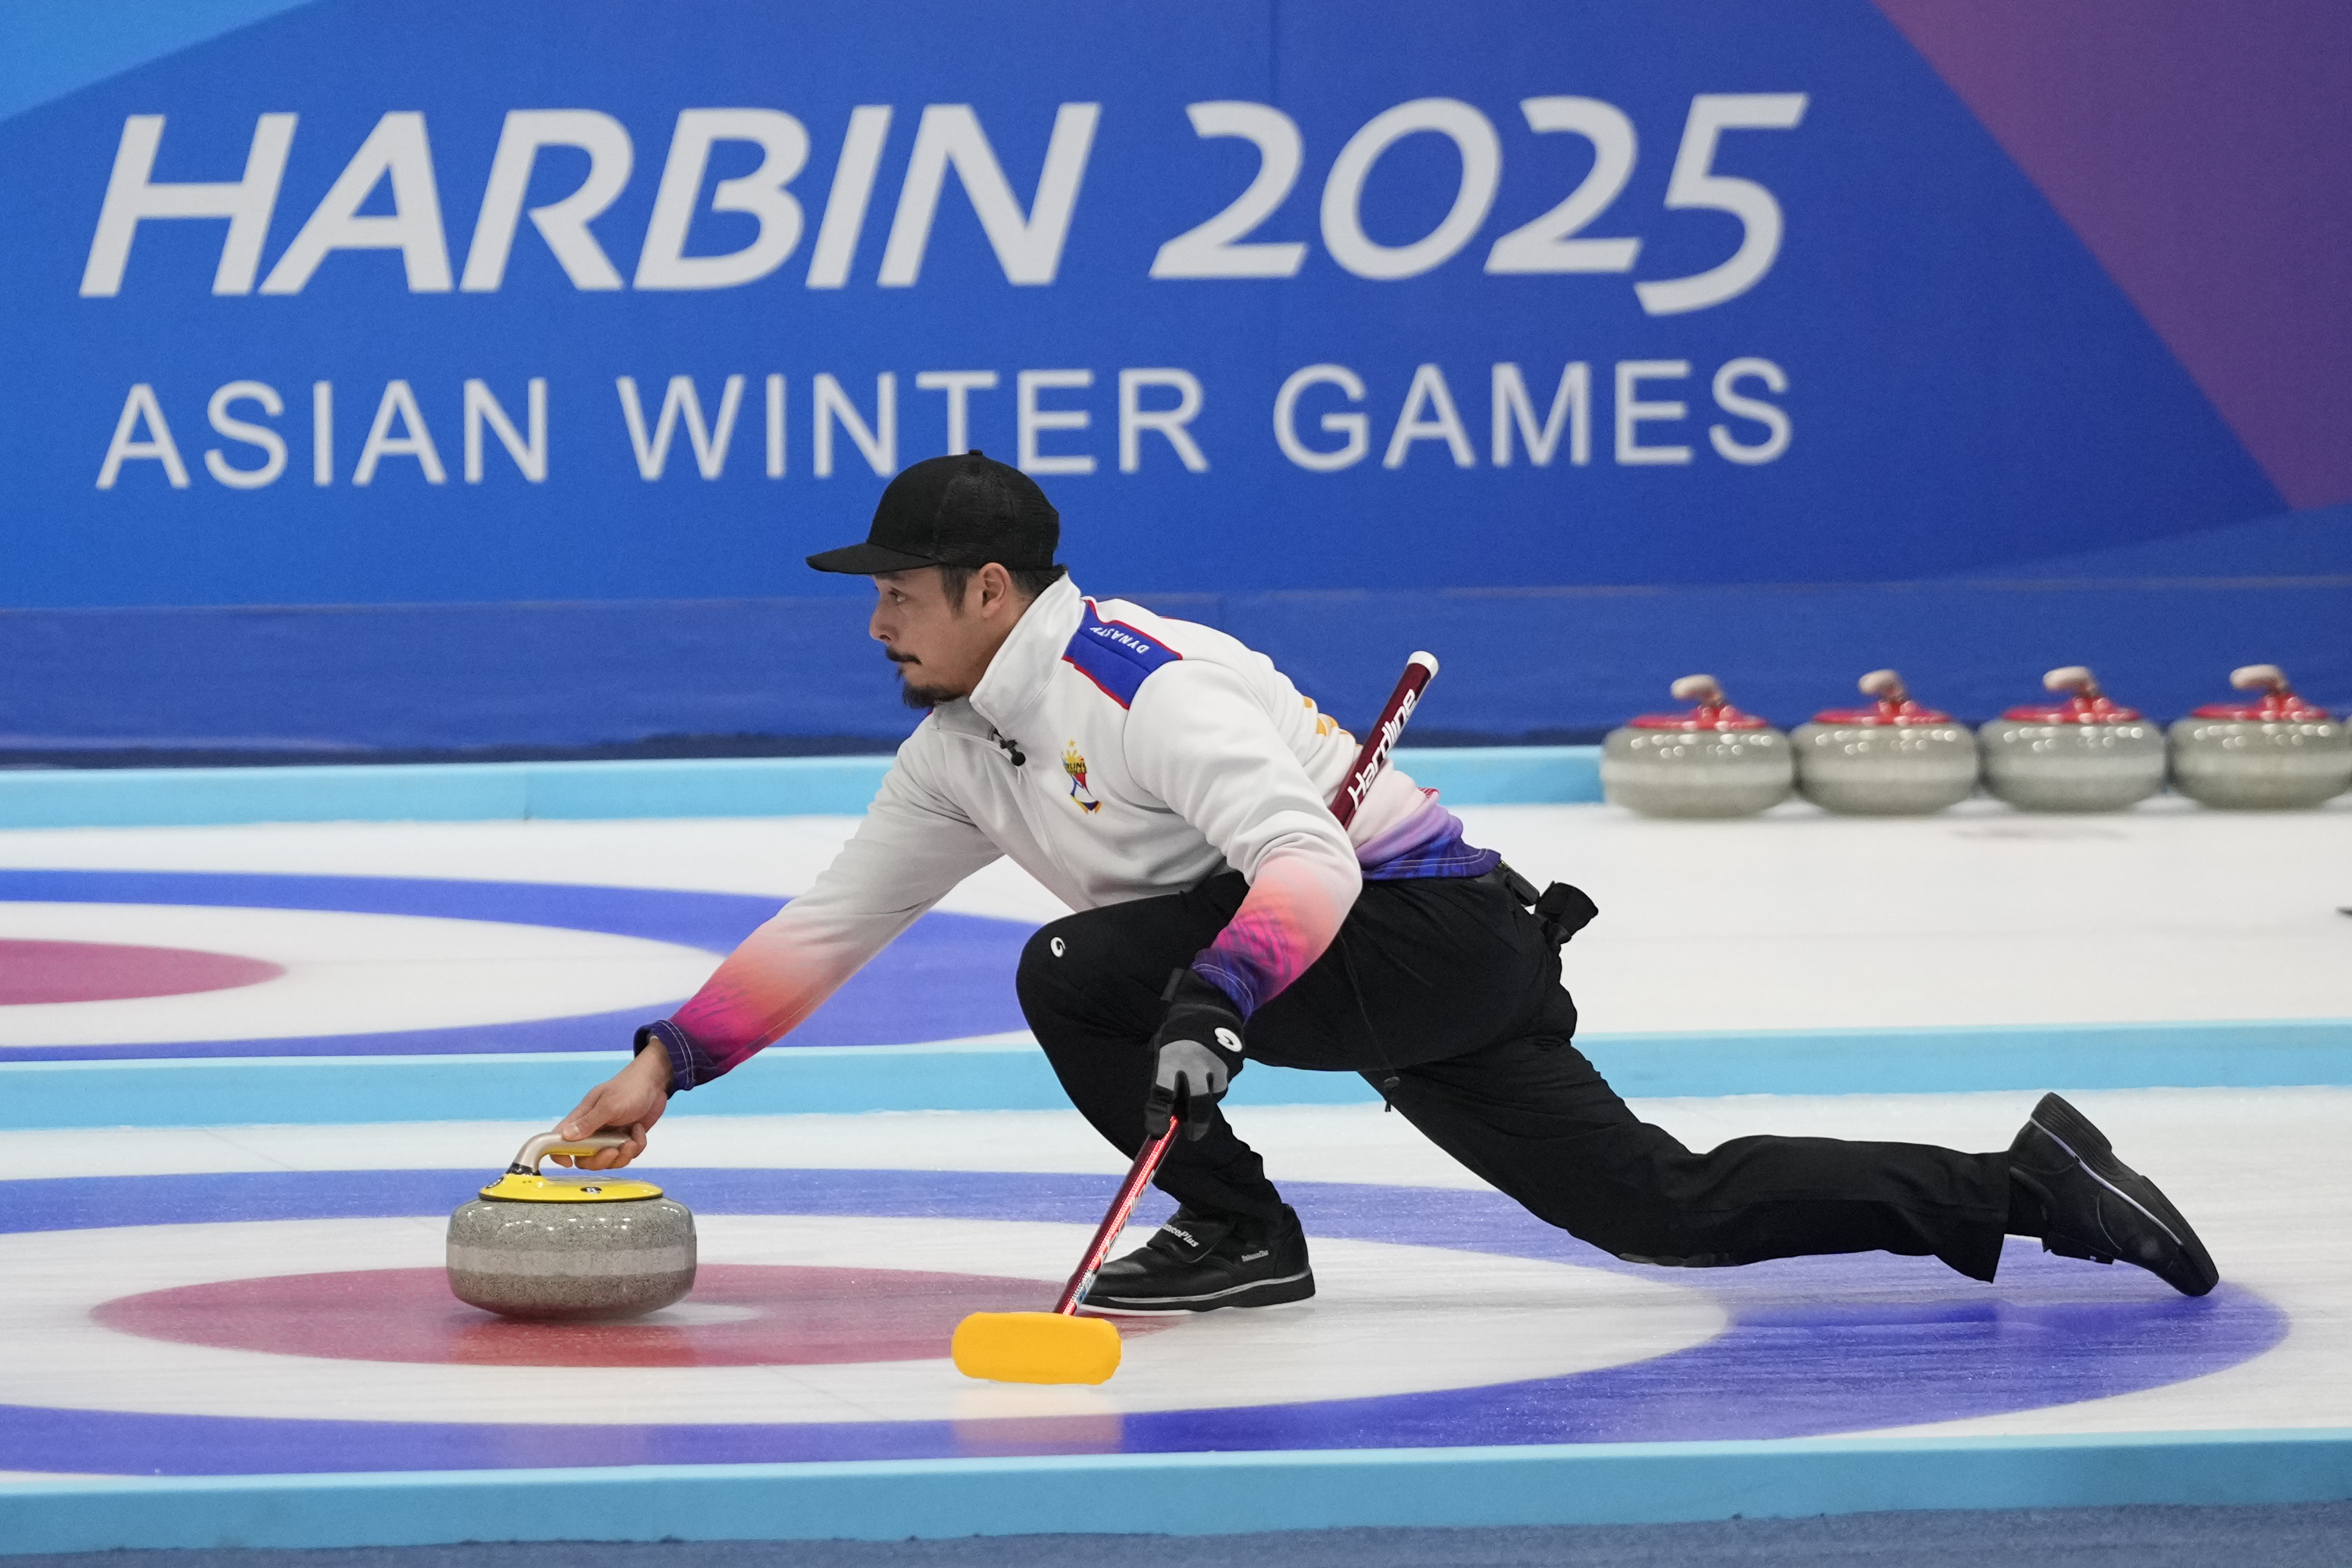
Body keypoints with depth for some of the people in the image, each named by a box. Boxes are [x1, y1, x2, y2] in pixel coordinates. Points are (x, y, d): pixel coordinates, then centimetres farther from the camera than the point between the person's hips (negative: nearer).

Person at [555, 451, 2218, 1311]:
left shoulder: (1142, 684, -18)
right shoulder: (964, 751, 12)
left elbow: (1305, 860, -29)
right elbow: (831, 920, 17)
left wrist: (1210, 1001, -42)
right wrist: (670, 1063, 11)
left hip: (1434, 934, -9)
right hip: (1408, 996, 9)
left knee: (1078, 973, -18)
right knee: (1672, 1212, 4)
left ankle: (1236, 1231, -3)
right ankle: (2018, 1184, 7)